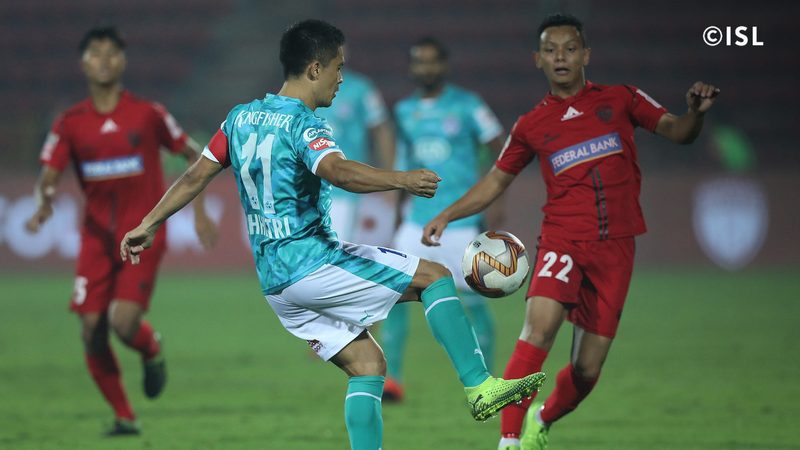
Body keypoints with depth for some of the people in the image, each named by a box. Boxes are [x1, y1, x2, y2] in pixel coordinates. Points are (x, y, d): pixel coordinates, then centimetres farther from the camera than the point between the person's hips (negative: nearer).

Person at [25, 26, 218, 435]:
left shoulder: (148, 114, -3)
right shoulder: (71, 124, 1)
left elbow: (192, 154, 8)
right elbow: (48, 175, -3)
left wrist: (200, 211, 3)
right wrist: (45, 203, -26)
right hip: (97, 237, 3)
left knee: (123, 322, -20)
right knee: (92, 330, -5)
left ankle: (152, 349, 18)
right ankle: (123, 416, 13)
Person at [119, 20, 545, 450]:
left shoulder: (241, 117, 11)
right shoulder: (301, 124, -13)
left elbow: (195, 176, 15)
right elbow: (337, 171, -34)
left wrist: (147, 226, 23)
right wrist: (401, 180, -42)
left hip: (274, 281, 8)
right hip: (312, 263, -8)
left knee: (365, 363, 11)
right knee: (434, 276, -3)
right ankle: (480, 386, -9)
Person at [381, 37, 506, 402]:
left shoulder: (467, 106, -4)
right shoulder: (405, 110, 10)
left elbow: (501, 150, -1)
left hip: (461, 221, -4)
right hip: (418, 221, 4)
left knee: (472, 300, -1)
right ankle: (391, 378, -2)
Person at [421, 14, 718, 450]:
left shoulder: (620, 99, 7)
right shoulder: (531, 126, 8)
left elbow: (677, 132, 6)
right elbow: (497, 180, 18)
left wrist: (695, 112, -16)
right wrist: (447, 215, 7)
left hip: (615, 247, 1)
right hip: (563, 239, -1)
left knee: (586, 371, 2)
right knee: (539, 325, -28)